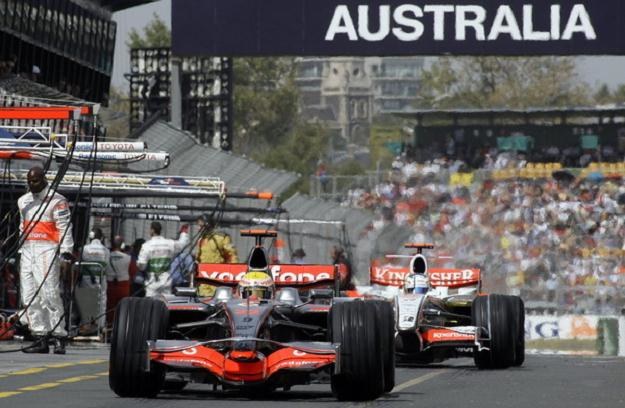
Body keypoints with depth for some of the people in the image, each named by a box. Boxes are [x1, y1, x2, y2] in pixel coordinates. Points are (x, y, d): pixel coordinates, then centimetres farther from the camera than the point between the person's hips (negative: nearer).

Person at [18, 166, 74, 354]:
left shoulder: (56, 200, -2)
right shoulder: (23, 201, 20)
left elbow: (64, 227, -7)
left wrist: (66, 250, -16)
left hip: (47, 251, -7)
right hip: (27, 251, 7)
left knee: (50, 294, -14)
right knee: (29, 296, 1)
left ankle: (59, 336, -12)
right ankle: (40, 337, 3)